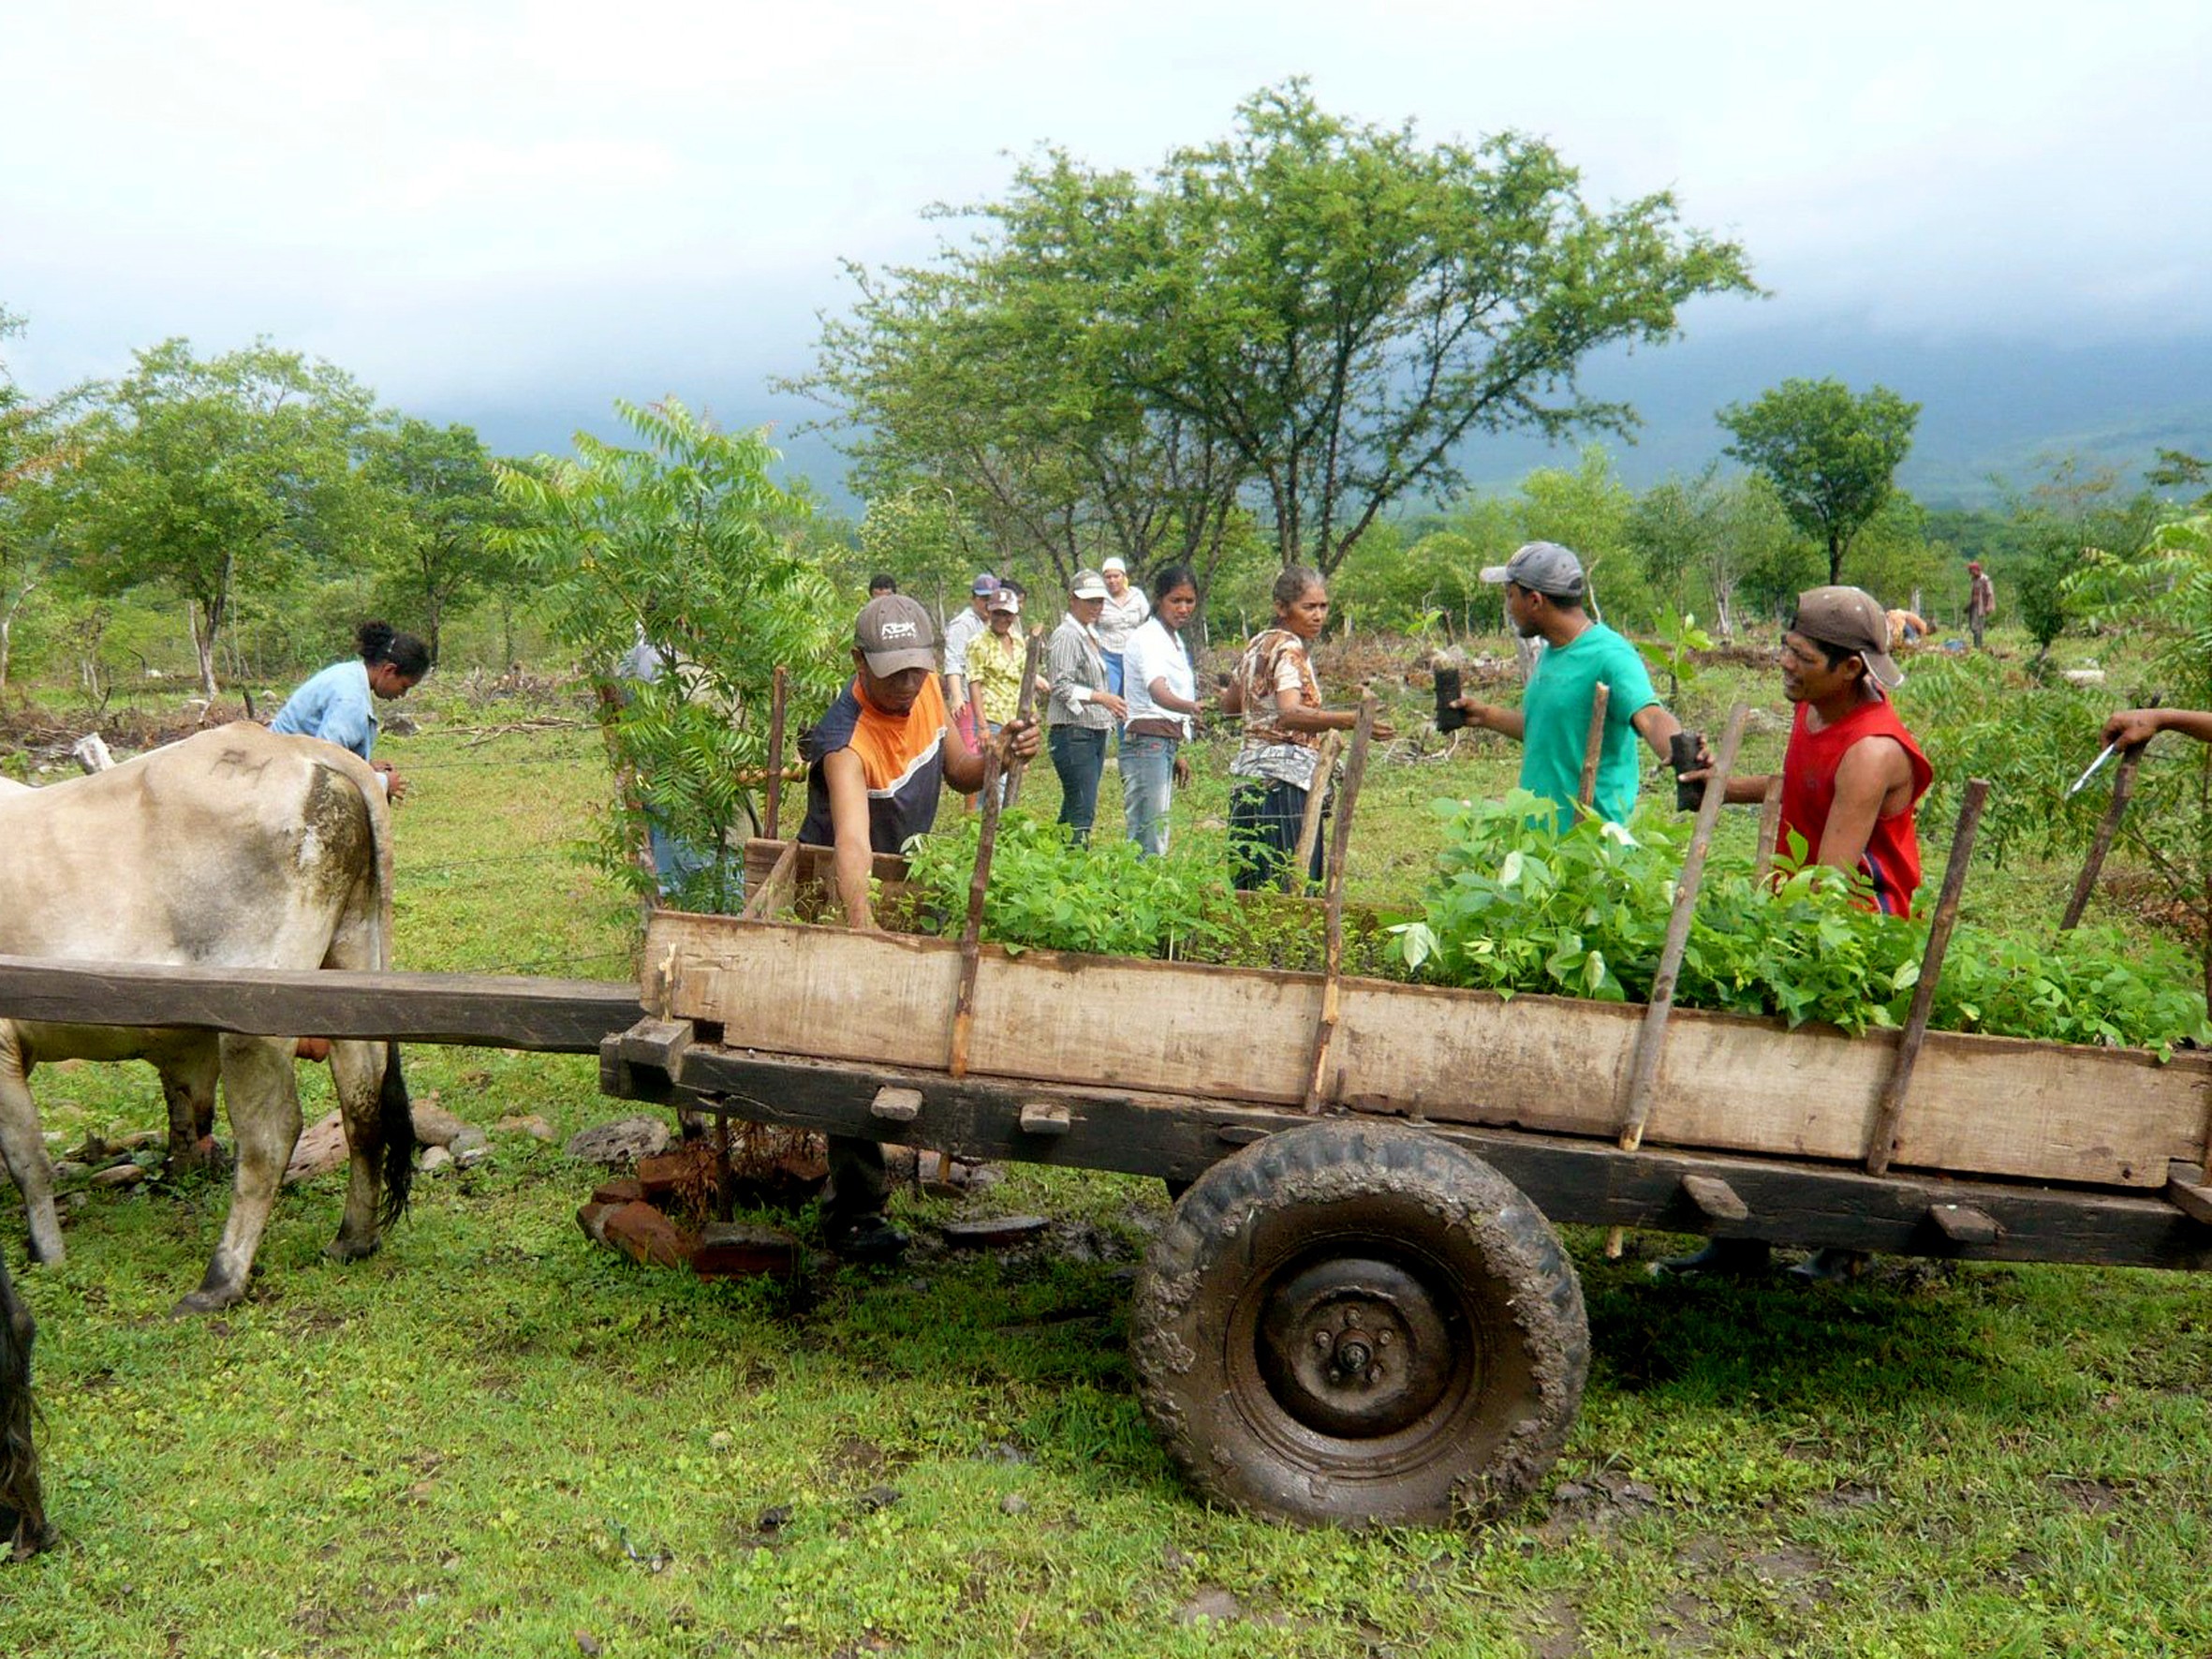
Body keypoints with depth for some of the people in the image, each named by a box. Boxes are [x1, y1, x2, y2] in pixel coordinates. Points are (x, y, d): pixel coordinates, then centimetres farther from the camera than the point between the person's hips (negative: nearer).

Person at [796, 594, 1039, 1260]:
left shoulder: (927, 693, -11)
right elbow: (852, 840, -50)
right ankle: (853, 1214, 0)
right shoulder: (846, 738, -34)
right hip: (841, 893, -7)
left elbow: (958, 773, 4)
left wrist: (998, 757, -18)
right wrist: (862, 921, -65)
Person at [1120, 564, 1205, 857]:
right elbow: (1157, 691, -30)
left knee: (1156, 836, 8)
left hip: (1166, 745, 10)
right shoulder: (1147, 638, -12)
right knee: (1148, 842, -15)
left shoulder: (1175, 641, 17)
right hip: (1147, 744, -9)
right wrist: (1191, 707, -49)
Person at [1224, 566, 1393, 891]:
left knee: (1253, 888, 6)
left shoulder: (1259, 644, 16)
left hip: (1251, 778, 9)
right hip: (1285, 780, -9)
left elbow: (1228, 705, 27)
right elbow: (1290, 714, -27)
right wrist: (1353, 720, -38)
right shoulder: (1289, 648, -10)